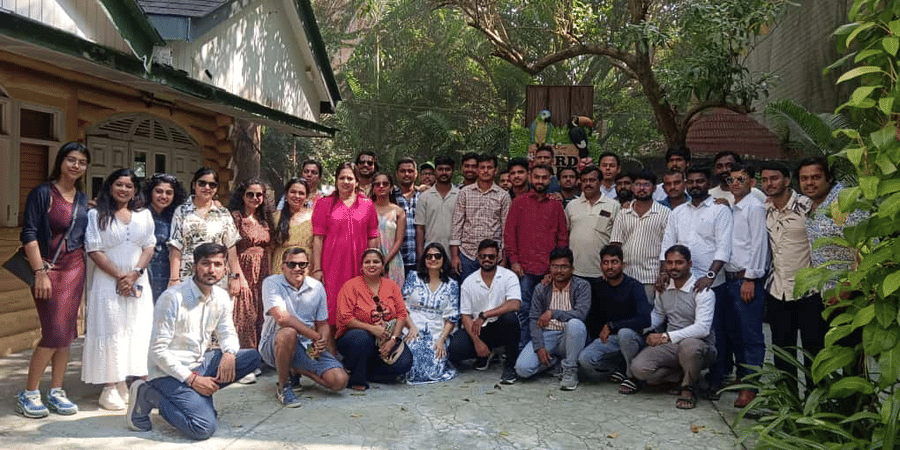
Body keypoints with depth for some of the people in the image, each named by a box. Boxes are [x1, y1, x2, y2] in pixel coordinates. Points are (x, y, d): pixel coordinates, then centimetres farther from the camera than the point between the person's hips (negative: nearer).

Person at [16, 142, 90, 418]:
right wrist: (40, 272, -17)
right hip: (48, 269, -6)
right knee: (55, 333, -9)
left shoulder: (82, 199, 11)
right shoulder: (43, 193, -6)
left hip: (75, 269, 6)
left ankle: (56, 392, 16)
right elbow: (29, 234, -10)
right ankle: (28, 394, 7)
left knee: (67, 333, 7)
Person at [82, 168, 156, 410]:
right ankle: (110, 388, 2)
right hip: (108, 281, -3)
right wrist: (119, 276, -12)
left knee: (139, 331, 2)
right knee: (110, 332, -3)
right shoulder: (96, 215, 2)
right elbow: (94, 250, -5)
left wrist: (134, 274, -8)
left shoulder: (144, 215, 12)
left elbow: (149, 246, 7)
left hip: (138, 282, 3)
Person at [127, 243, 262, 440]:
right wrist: (191, 379, -21)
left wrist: (229, 353, -12)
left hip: (200, 365, 7)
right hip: (169, 372, -7)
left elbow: (228, 333, 12)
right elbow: (158, 350, -18)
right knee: (205, 428, -21)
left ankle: (196, 397, -4)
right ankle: (149, 395, -1)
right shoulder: (173, 298, -18)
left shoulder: (221, 297, 2)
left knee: (253, 357, -11)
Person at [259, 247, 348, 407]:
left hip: (309, 347, 5)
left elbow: (322, 324, 10)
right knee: (288, 333, -40)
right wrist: (316, 336, -20)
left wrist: (322, 342, -14)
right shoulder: (271, 283, -12)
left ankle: (298, 369, 14)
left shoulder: (317, 287, 3)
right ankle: (283, 387, -15)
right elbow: (282, 318, -26)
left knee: (340, 381, -15)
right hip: (274, 345, -4)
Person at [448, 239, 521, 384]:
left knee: (510, 317, -36)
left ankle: (510, 366, -14)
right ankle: (484, 355, 11)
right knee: (454, 348, -25)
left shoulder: (509, 277, -6)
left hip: (501, 328, -2)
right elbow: (465, 316, 1)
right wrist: (476, 341, -14)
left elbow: (515, 304, -23)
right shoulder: (468, 282, 2)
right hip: (477, 330, 2)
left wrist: (484, 315, -28)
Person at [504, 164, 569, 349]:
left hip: (550, 269, 2)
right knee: (524, 312, 0)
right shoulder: (519, 202, 7)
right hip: (525, 268, -1)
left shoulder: (556, 205, 12)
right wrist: (513, 260, -3)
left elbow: (563, 235, 12)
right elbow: (509, 233, 4)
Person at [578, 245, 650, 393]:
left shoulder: (634, 287, -11)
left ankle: (633, 376, -14)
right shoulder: (597, 287, 5)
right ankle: (619, 369, 3)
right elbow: (593, 317, 19)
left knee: (624, 333, -39)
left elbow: (645, 320, -23)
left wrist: (611, 326, -23)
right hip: (606, 339, 4)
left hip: (632, 337, -3)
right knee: (584, 360, -25)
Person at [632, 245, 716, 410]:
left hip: (700, 346, -5)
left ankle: (688, 387, -12)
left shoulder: (702, 291, -12)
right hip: (670, 346, 5)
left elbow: (702, 328, -22)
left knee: (689, 345, -42)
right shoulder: (663, 288, 8)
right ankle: (684, 376, 2)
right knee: (638, 368, -20)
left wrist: (666, 336, -26)